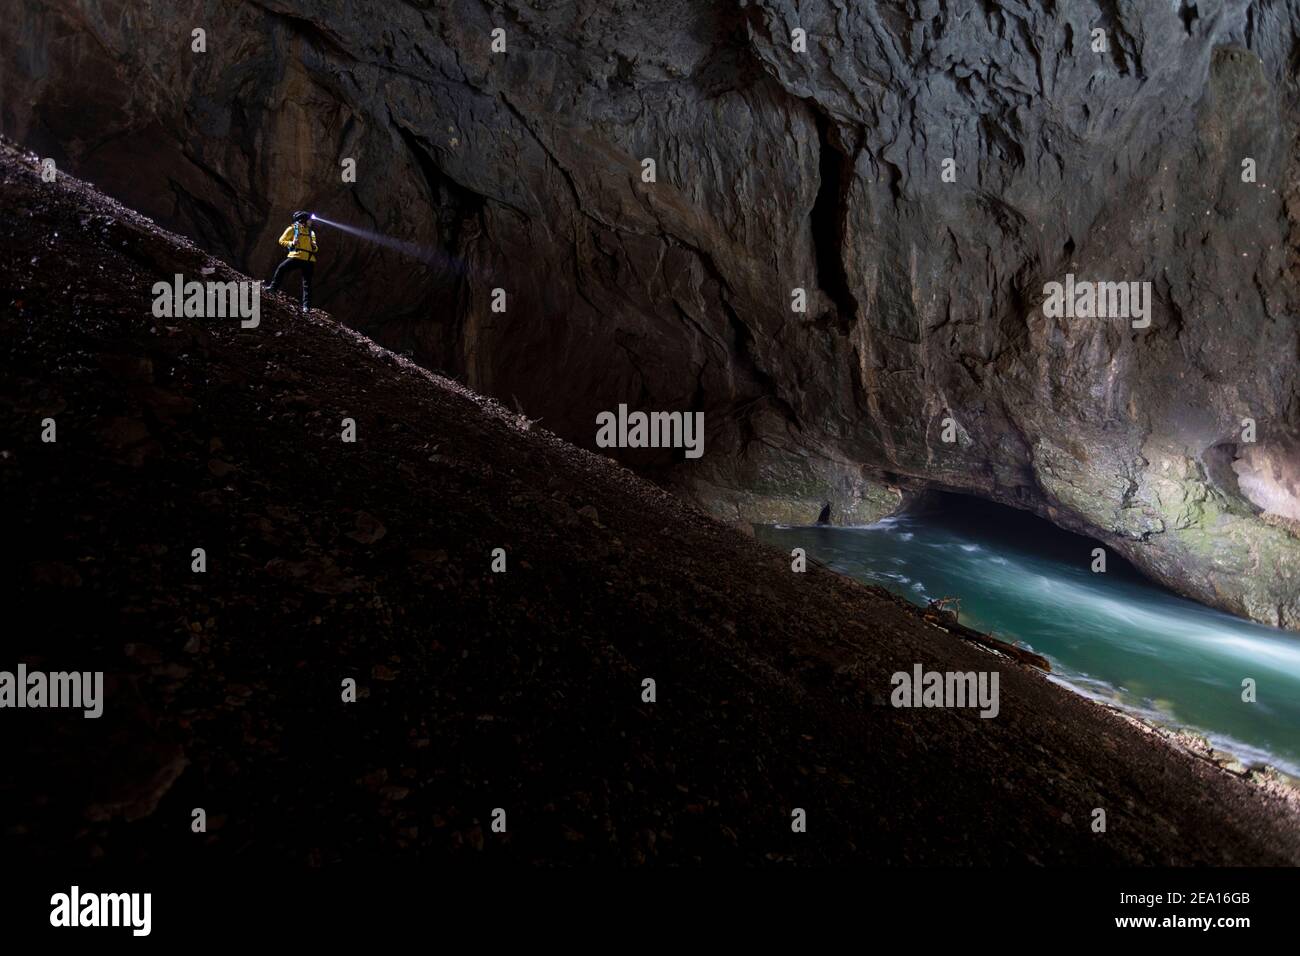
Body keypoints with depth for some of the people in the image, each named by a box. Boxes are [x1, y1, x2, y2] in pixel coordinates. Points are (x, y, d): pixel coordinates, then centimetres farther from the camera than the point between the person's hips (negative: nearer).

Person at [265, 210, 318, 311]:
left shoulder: (311, 233, 19)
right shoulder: (293, 229, 6)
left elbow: (314, 249, 24)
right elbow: (281, 240, 4)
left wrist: (314, 247, 1)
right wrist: (291, 243, -13)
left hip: (309, 260, 3)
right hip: (296, 257, -3)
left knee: (307, 284, -2)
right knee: (281, 268, -19)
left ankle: (306, 305, -2)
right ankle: (273, 287, -8)